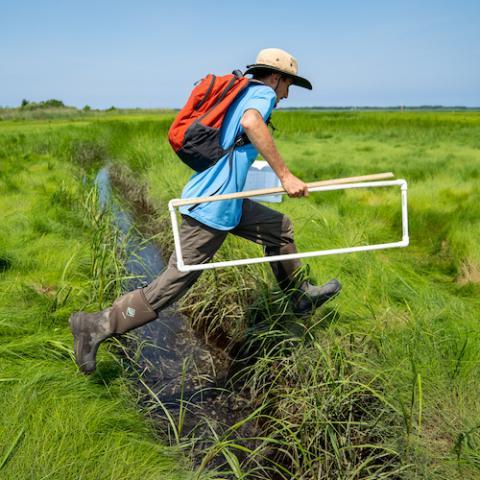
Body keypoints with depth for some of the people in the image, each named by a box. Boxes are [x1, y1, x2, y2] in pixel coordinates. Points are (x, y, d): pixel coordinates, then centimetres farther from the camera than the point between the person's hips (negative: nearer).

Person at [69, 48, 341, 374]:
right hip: (213, 208, -10)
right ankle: (98, 326, 4)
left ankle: (302, 297, 36)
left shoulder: (241, 92, 23)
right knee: (174, 283, -5)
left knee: (280, 228, 22)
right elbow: (251, 122, -29)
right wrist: (285, 175, -27)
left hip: (222, 199, 10)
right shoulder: (263, 93, -5)